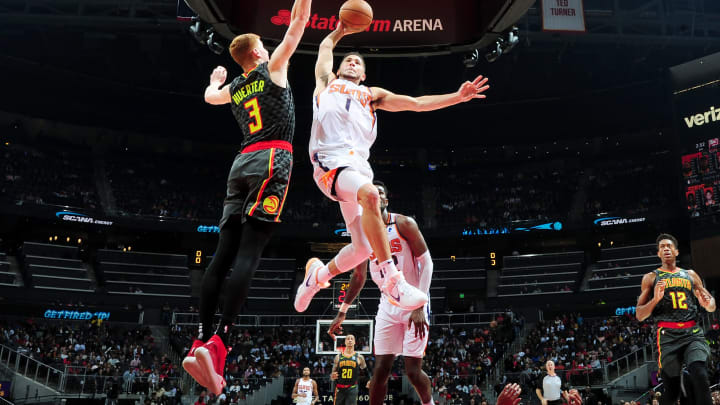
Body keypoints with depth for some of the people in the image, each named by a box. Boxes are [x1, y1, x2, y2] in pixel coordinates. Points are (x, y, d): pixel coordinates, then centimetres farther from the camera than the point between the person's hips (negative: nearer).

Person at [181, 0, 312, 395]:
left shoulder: (232, 89, 23)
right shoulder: (273, 68, 9)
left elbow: (210, 96, 48)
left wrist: (215, 79, 67)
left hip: (241, 164, 6)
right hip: (272, 160, -6)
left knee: (224, 254, 0)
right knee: (248, 254, -16)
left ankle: (200, 342, -6)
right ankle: (218, 344, -26)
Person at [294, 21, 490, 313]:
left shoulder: (372, 94, 30)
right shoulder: (326, 81, 26)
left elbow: (417, 103, 23)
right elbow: (326, 46, 42)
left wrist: (458, 97, 15)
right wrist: (340, 30, 58)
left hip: (358, 165, 4)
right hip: (331, 161, -4)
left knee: (362, 247, -2)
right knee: (370, 193, -35)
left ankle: (318, 274, 26)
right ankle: (390, 278, -34)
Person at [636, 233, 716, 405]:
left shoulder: (690, 275, 19)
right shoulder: (651, 278, 12)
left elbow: (712, 306, 22)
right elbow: (639, 315, 8)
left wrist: (708, 303, -3)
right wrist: (655, 299, -11)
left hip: (693, 333, 1)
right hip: (668, 336, -1)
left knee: (699, 374, -25)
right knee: (671, 391, -2)